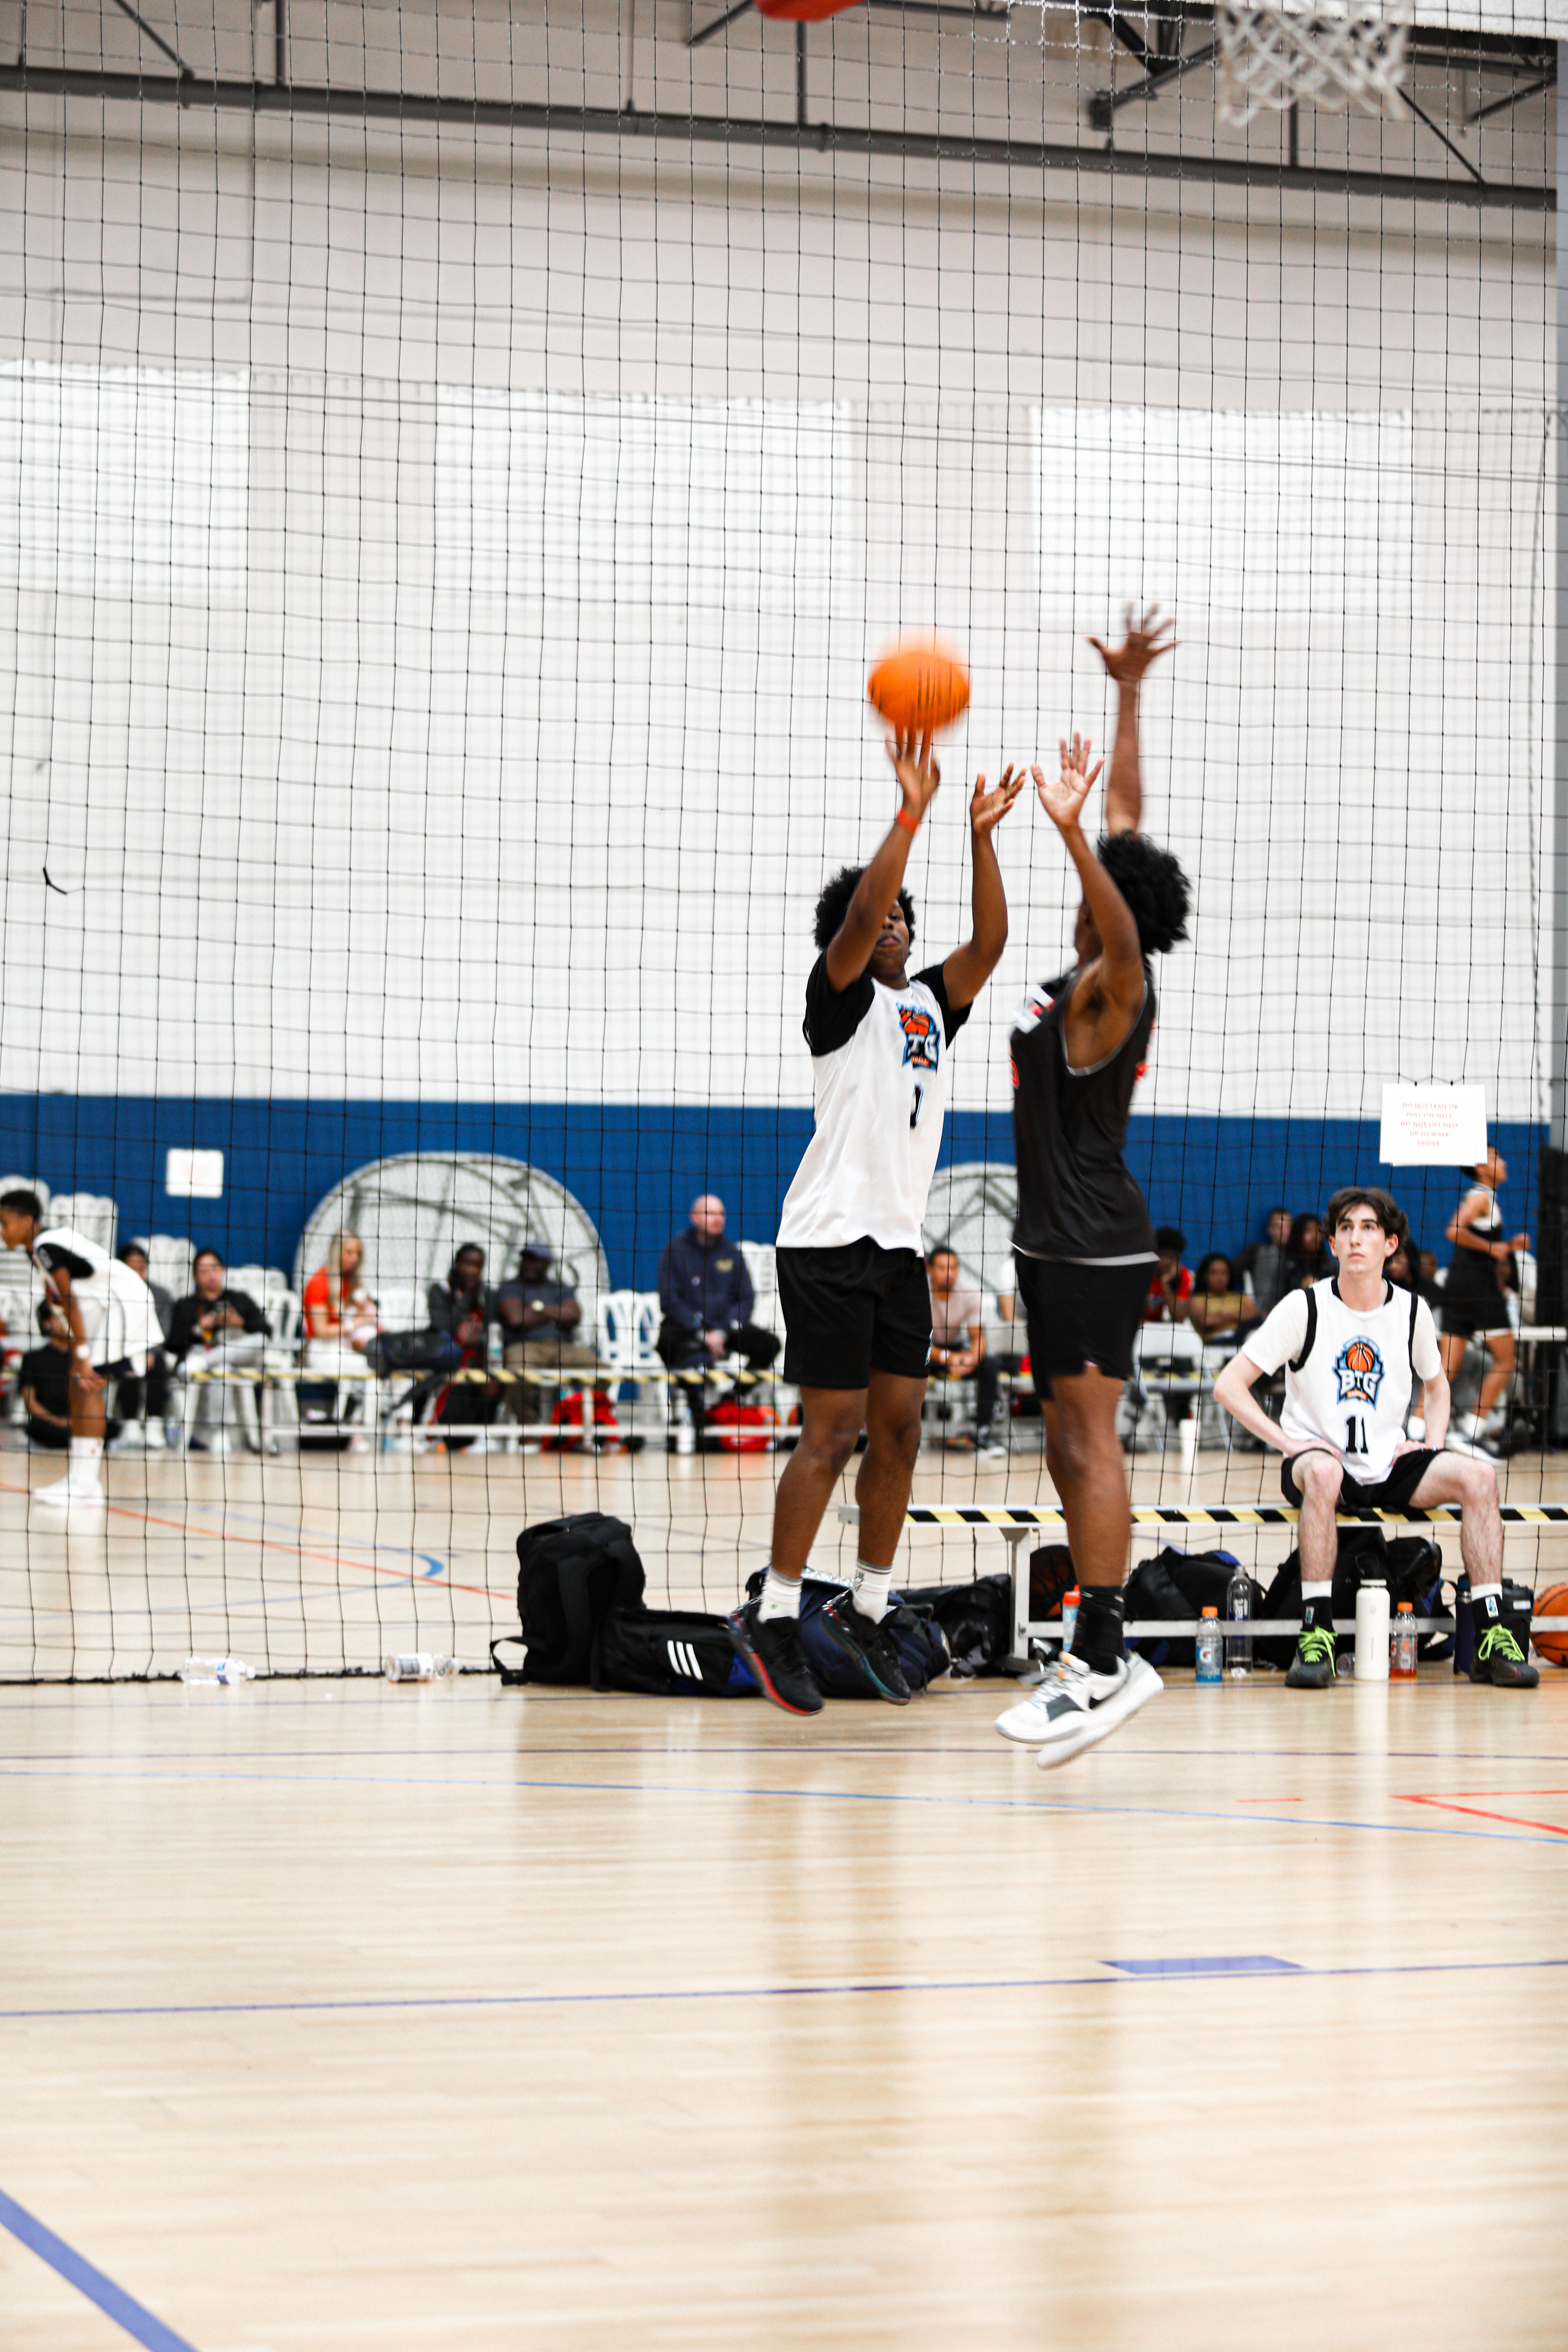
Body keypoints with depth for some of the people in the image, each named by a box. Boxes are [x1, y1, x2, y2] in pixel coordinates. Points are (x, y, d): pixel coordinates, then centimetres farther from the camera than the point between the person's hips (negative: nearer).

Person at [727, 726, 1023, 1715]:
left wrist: (982, 836, -10)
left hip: (901, 1244, 7)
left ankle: (869, 1611, 15)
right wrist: (912, 810, -25)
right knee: (834, 1433, -8)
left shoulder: (932, 1005, 15)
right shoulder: (842, 1000, -2)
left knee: (900, 1427, 5)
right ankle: (773, 1616, 1)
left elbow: (989, 943, -1)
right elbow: (859, 914, -20)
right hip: (832, 1238, -7)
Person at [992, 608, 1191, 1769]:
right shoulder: (1100, 984, 8)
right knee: (1072, 1446, 11)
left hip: (1092, 1246, -10)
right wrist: (1127, 694, 19)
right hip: (1065, 1240, 10)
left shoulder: (1109, 993, -15)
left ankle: (1105, 1662, -17)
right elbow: (1131, 816, 15)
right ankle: (1098, 1649, 15)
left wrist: (1072, 836, -55)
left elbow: (1123, 929, -42)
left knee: (1089, 1443, -13)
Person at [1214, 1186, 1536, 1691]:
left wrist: (1431, 1446, 4)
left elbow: (1436, 1385, 24)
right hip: (1317, 1457, -4)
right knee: (1322, 1472, -40)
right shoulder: (1305, 1308, -6)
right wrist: (1289, 1443, -16)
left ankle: (1491, 1639, -20)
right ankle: (1315, 1635, -36)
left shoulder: (1412, 1311, 5)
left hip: (1389, 1469, 4)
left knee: (1479, 1476, -22)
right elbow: (1229, 1385, -6)